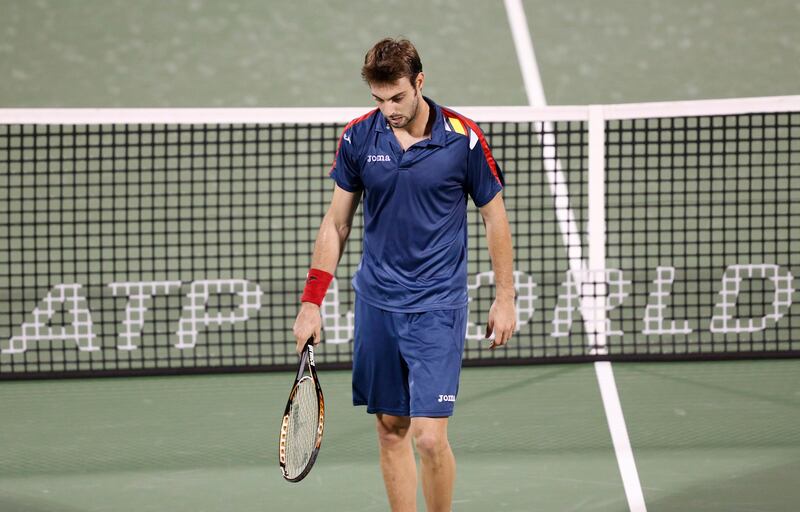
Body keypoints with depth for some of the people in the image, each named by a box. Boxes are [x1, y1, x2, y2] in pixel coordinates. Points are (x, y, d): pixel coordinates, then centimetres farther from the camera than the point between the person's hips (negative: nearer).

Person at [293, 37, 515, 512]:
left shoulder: (463, 138, -9)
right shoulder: (358, 138, -1)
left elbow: (495, 218, 2)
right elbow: (336, 223, 8)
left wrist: (505, 298, 4)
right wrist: (311, 301, 5)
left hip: (437, 308, -3)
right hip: (376, 304, 3)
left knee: (430, 436, -10)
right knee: (391, 430, 8)